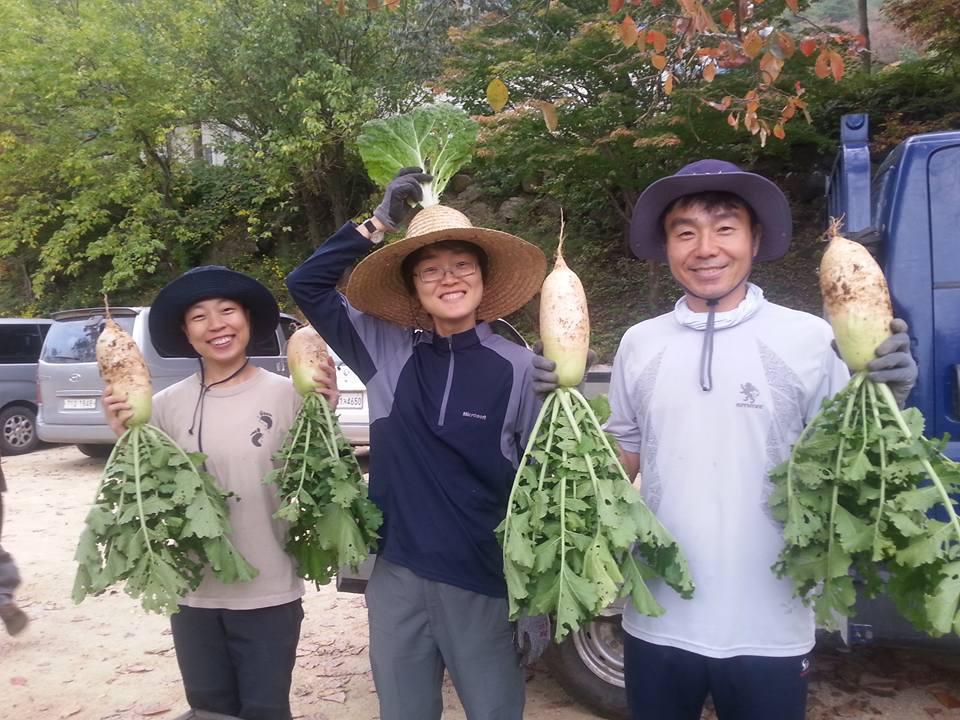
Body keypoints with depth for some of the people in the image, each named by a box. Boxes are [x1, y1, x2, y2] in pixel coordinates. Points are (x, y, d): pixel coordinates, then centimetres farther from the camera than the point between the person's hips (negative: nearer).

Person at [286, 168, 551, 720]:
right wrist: (379, 224, -7)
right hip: (395, 576, 3)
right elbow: (307, 284, 2)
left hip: (484, 582, -2)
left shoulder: (517, 368, -9)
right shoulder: (386, 350, -1)